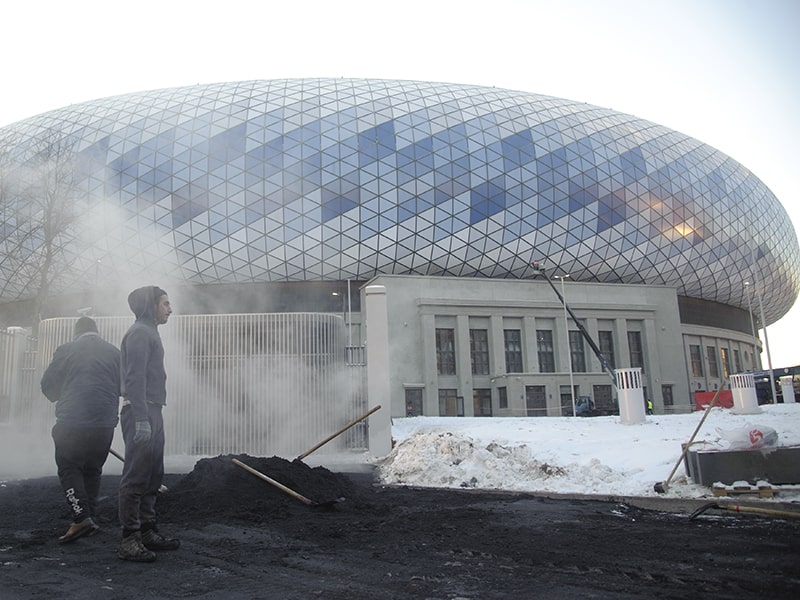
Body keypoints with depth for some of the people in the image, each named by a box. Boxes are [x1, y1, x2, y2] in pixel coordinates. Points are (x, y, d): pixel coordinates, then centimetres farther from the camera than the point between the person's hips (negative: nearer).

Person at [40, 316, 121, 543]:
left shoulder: (66, 350, 2)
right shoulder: (114, 352, 9)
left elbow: (48, 384, 6)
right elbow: (123, 387, 13)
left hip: (72, 421, -3)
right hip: (105, 422, 3)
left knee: (69, 468, 6)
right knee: (92, 470, 16)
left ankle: (81, 518, -7)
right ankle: (89, 518, 20)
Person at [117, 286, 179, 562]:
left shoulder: (149, 333, 21)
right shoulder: (139, 332, -9)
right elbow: (134, 378, -18)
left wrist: (151, 417, 17)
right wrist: (141, 419, -24)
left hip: (152, 413, 10)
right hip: (141, 414, -10)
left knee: (153, 476, 13)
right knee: (136, 476, -8)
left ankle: (147, 531, 20)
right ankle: (129, 541, -3)